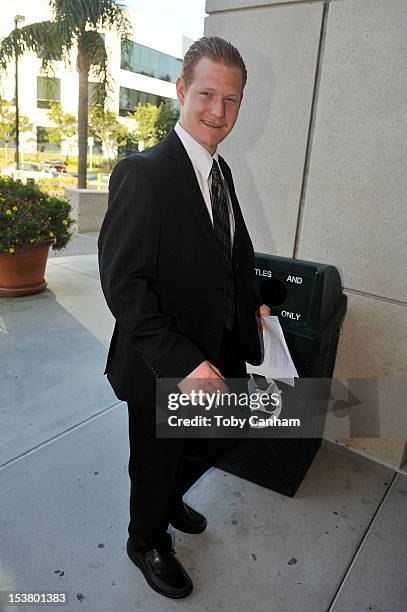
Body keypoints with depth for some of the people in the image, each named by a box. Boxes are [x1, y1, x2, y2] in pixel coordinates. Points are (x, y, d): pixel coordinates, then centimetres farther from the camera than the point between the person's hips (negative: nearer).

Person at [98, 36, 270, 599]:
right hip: (163, 367, -8)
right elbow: (123, 284, -25)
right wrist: (181, 363, -28)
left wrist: (250, 307, 8)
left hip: (219, 356, 8)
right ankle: (147, 542, 49)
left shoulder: (220, 171, 6)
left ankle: (169, 497, 57)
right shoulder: (142, 174, -22)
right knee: (156, 462, 17)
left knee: (220, 438, 27)